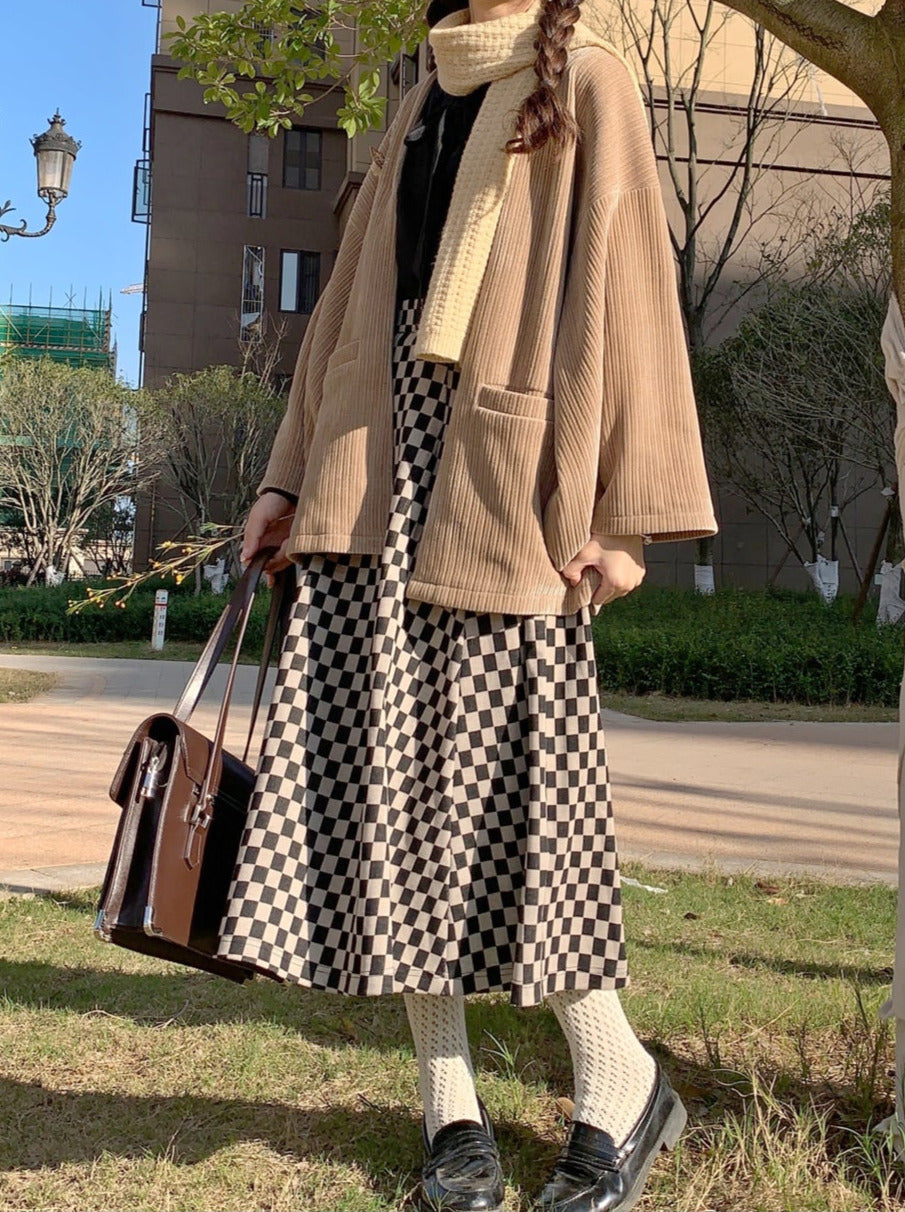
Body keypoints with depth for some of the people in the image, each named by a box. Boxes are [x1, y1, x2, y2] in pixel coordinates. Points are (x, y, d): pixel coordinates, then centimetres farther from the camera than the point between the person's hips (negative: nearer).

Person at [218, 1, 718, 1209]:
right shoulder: (423, 104, 23)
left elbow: (624, 278, -5)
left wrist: (618, 510, -13)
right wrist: (293, 477, 16)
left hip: (502, 482, -6)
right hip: (379, 476, 6)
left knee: (505, 776, -6)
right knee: (383, 771, 1)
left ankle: (620, 1079, 14)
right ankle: (452, 1111, 12)